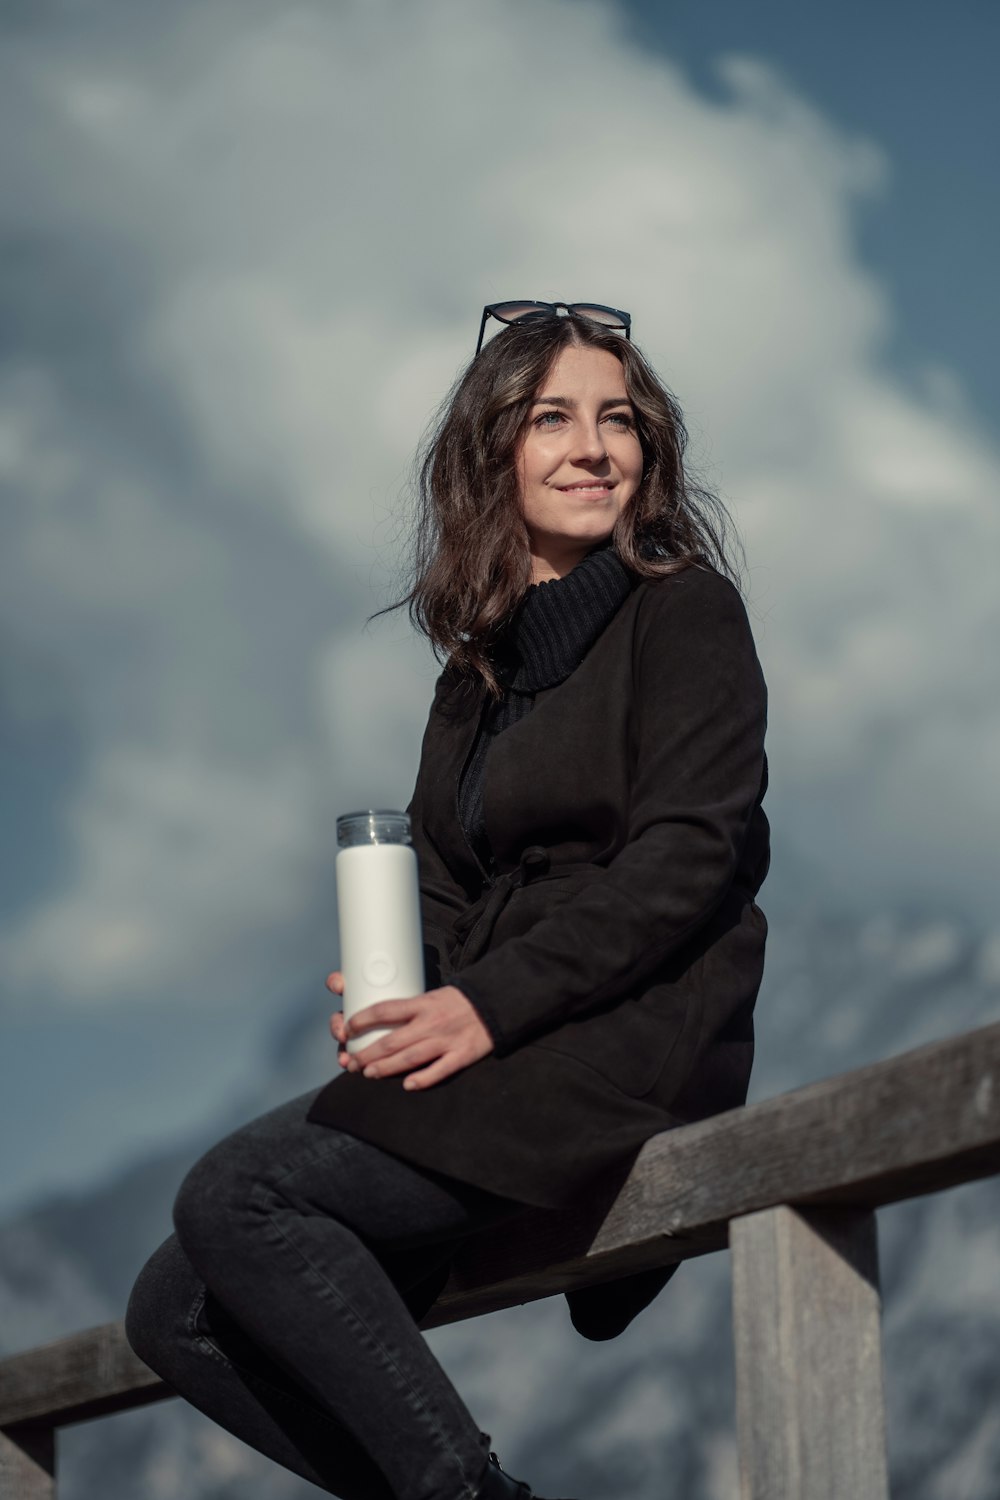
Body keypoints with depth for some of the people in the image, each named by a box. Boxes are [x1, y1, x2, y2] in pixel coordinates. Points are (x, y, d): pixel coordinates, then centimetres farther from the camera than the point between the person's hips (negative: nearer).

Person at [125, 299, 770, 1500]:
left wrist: (489, 1005, -19)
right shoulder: (478, 672, 22)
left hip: (630, 1042, -8)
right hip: (493, 1060, 8)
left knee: (234, 1194, -23)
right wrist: (385, 1009, -5)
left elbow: (686, 859, -11)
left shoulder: (682, 611, 1)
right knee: (174, 1312, -3)